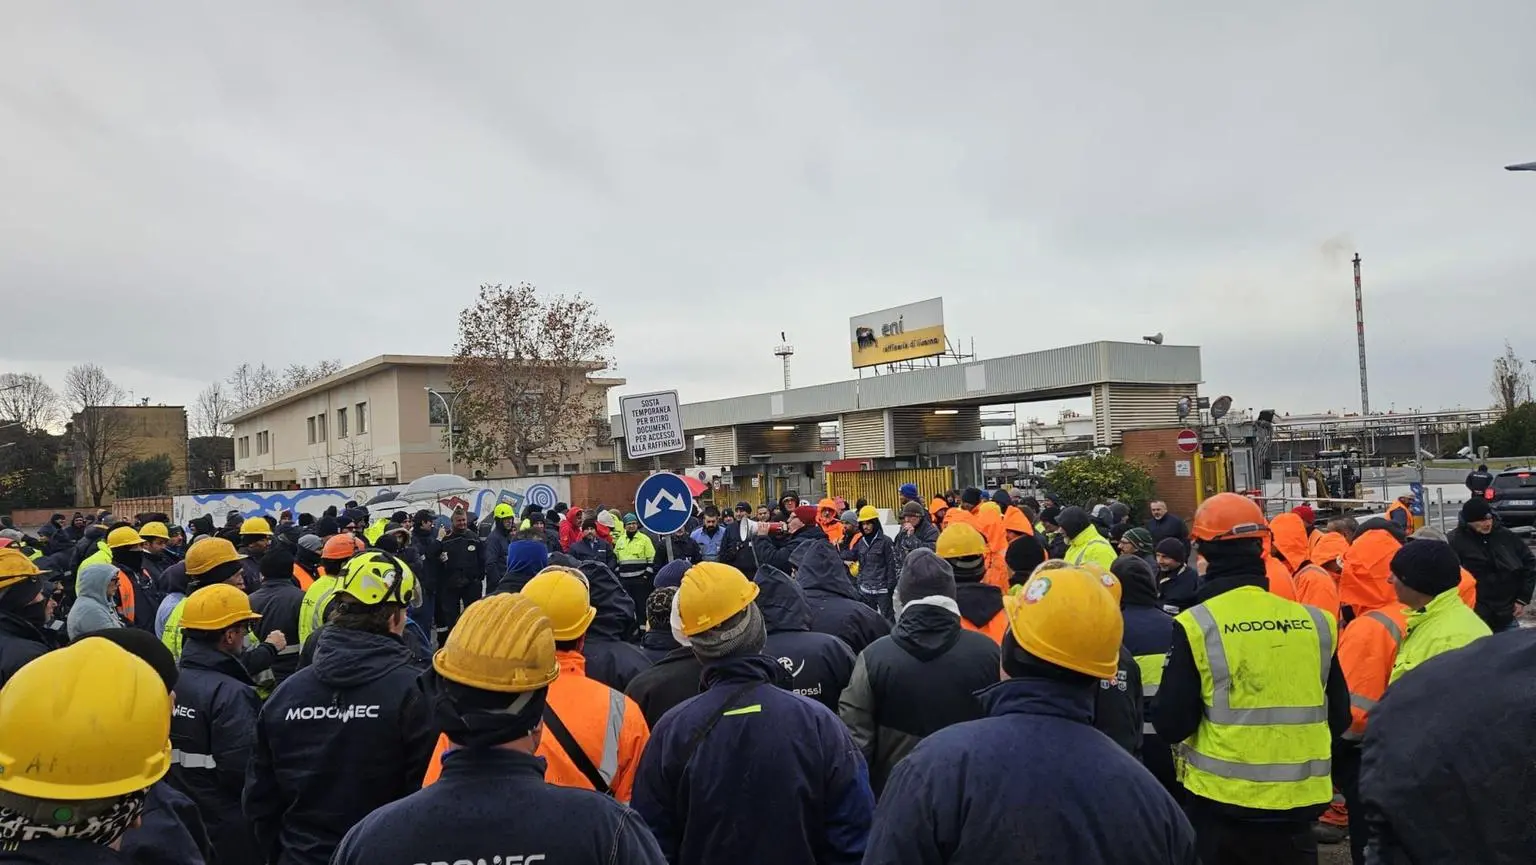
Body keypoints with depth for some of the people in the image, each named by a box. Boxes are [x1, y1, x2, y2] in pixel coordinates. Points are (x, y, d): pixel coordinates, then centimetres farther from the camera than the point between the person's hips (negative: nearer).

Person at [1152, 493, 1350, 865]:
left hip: (1222, 801, -3)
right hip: (1298, 802, 4)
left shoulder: (1196, 626, -15)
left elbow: (1170, 724, -14)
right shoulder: (1314, 622, -2)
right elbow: (1339, 717, 8)